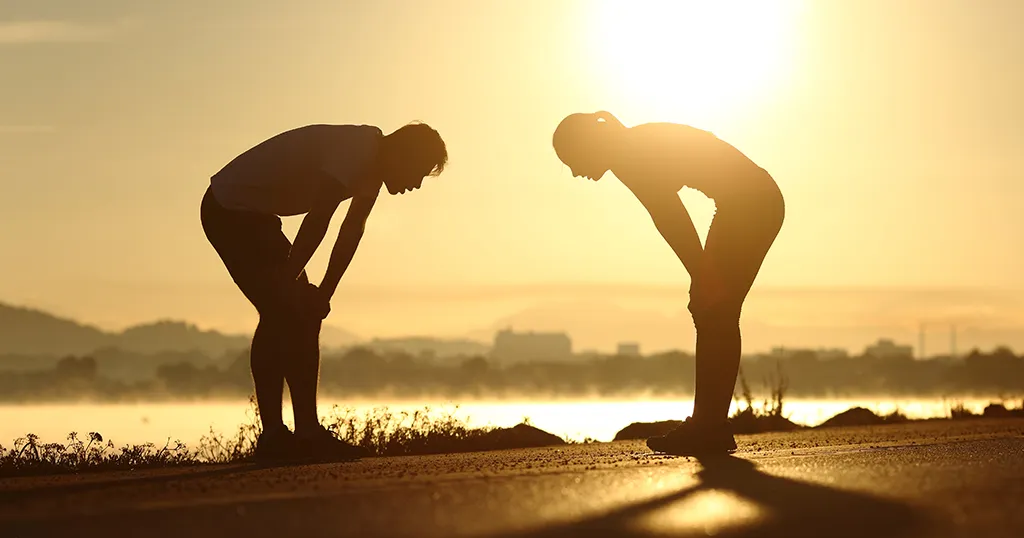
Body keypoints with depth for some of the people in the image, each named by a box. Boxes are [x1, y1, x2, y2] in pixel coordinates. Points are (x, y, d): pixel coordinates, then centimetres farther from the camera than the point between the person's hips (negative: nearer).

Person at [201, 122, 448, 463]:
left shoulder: (373, 163, 8)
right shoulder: (357, 151, -23)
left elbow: (352, 231, 11)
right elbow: (316, 222, -26)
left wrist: (323, 293, 8)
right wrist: (289, 280, -20)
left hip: (239, 212, 10)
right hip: (231, 210, -10)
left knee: (281, 316, 10)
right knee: (293, 314, -11)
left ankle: (273, 435, 11)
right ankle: (307, 434, -8)